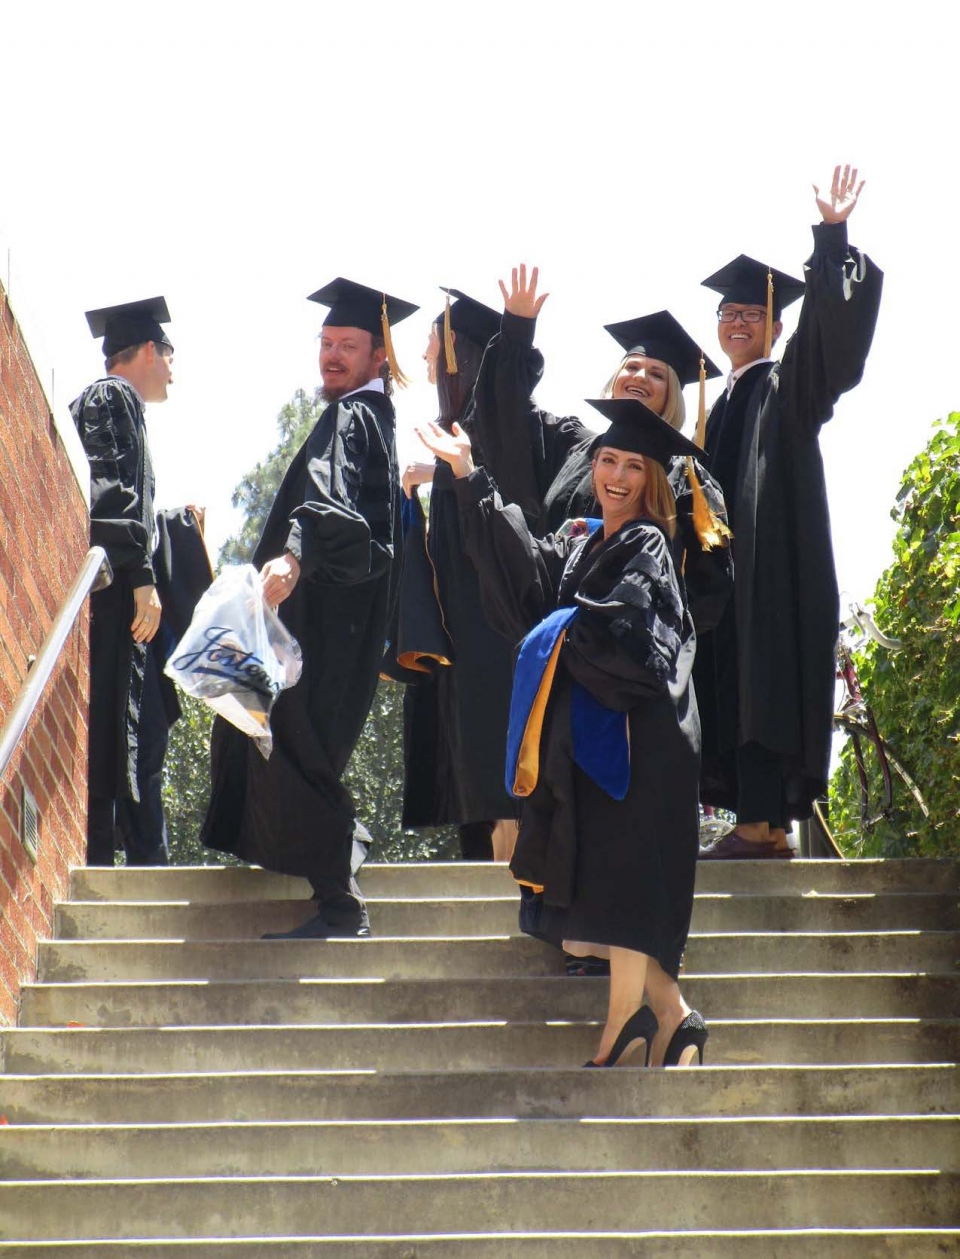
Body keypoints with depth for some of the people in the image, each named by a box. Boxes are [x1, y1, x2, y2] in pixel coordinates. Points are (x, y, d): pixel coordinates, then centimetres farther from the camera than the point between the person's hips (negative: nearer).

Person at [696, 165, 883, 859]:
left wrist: (831, 237, -22)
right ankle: (759, 820, 2)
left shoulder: (790, 384, 3)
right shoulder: (724, 403, 23)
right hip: (724, 561, 8)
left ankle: (764, 822, -18)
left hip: (775, 563, -7)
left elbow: (833, 328, -13)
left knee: (764, 686, -14)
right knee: (730, 684, 2)